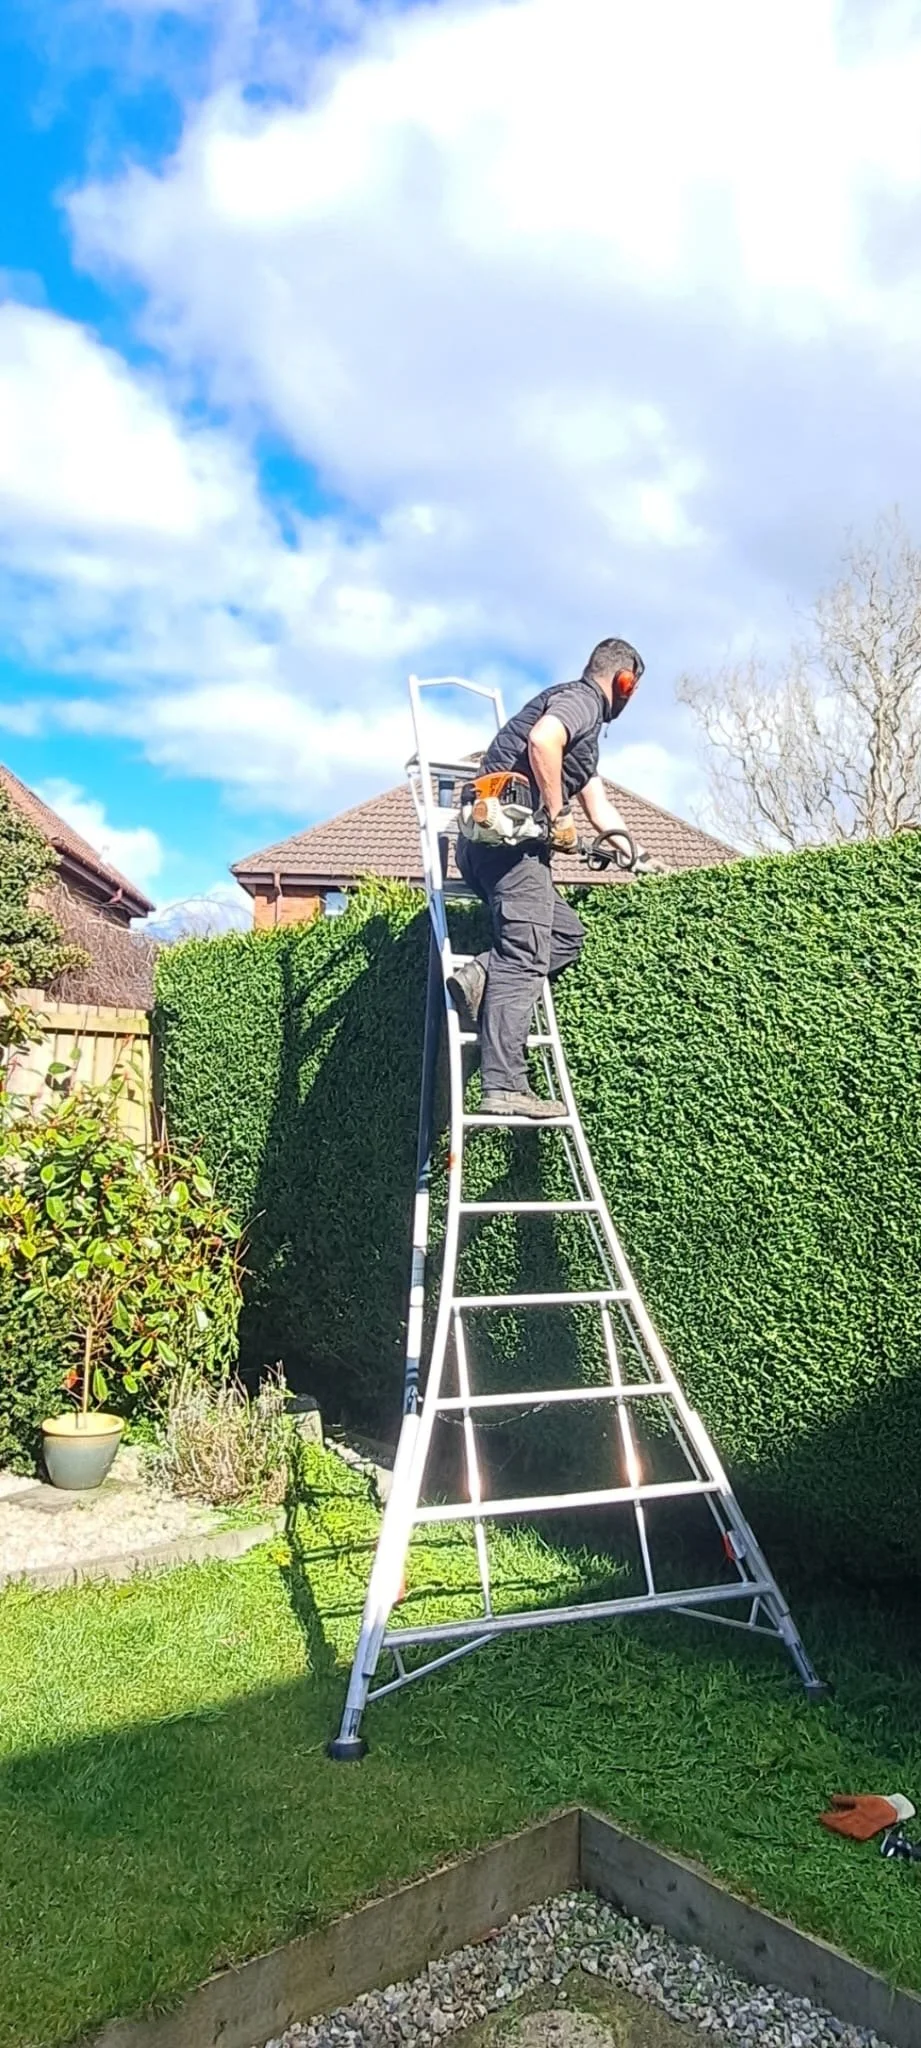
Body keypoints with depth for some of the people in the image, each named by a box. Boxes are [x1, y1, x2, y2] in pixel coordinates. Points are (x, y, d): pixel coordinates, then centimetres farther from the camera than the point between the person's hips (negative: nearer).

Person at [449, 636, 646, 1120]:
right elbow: (541, 741, -24)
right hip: (512, 837, -10)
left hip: (489, 842, 10)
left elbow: (601, 811, 39)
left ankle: (482, 977, -8)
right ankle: (504, 1087, -23)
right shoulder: (583, 699, 0)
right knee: (523, 958, -16)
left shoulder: (581, 721, 32)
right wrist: (559, 816, -15)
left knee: (566, 934, 15)